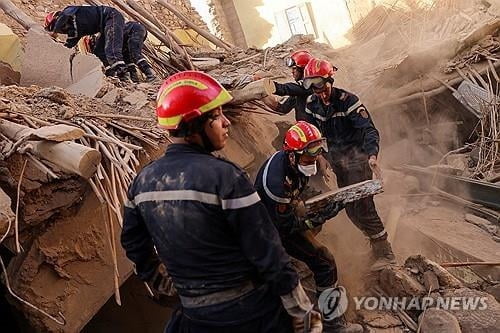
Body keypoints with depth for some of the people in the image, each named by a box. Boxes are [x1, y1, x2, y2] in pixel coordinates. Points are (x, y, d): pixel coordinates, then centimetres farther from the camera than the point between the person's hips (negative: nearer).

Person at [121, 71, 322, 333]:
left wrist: (158, 281, 30)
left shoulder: (142, 181, -3)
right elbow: (269, 254, -20)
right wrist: (303, 311, -8)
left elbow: (133, 244, 11)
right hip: (253, 311, -4)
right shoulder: (225, 176, -23)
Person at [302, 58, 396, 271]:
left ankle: (385, 253, -2)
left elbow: (369, 129, -22)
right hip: (337, 160, 6)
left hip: (356, 157, -6)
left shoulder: (347, 101, -17)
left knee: (362, 205, -13)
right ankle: (375, 240, 28)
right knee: (350, 208, 9)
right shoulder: (312, 105, 1)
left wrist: (372, 155, -38)